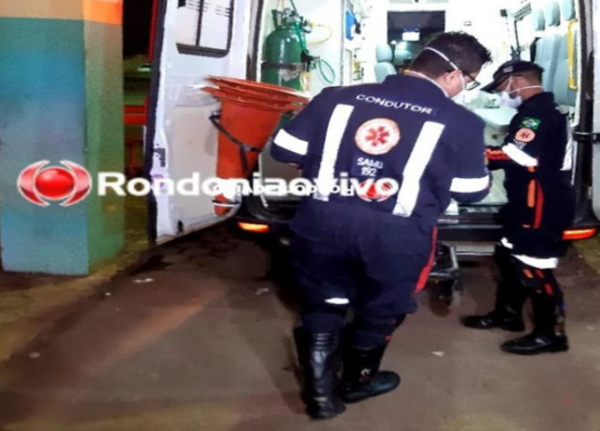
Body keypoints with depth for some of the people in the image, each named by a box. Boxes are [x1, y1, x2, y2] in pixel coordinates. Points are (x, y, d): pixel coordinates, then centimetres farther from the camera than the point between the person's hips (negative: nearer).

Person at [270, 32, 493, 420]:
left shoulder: (337, 97, 3)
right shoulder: (461, 122, -4)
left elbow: (284, 150, 7)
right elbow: (471, 192, 4)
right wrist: (477, 161, 24)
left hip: (322, 222, 2)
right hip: (396, 235, -2)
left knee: (322, 307, 22)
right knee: (380, 311, 23)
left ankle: (321, 393, 30)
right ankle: (356, 382, 43)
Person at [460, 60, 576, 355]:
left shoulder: (537, 113, -19)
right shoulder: (542, 111, 17)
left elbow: (517, 157, -29)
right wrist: (490, 153, 2)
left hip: (542, 208, -11)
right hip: (532, 205, 11)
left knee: (534, 268, -5)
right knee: (511, 257, 19)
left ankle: (551, 333, 6)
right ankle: (507, 313, 33)